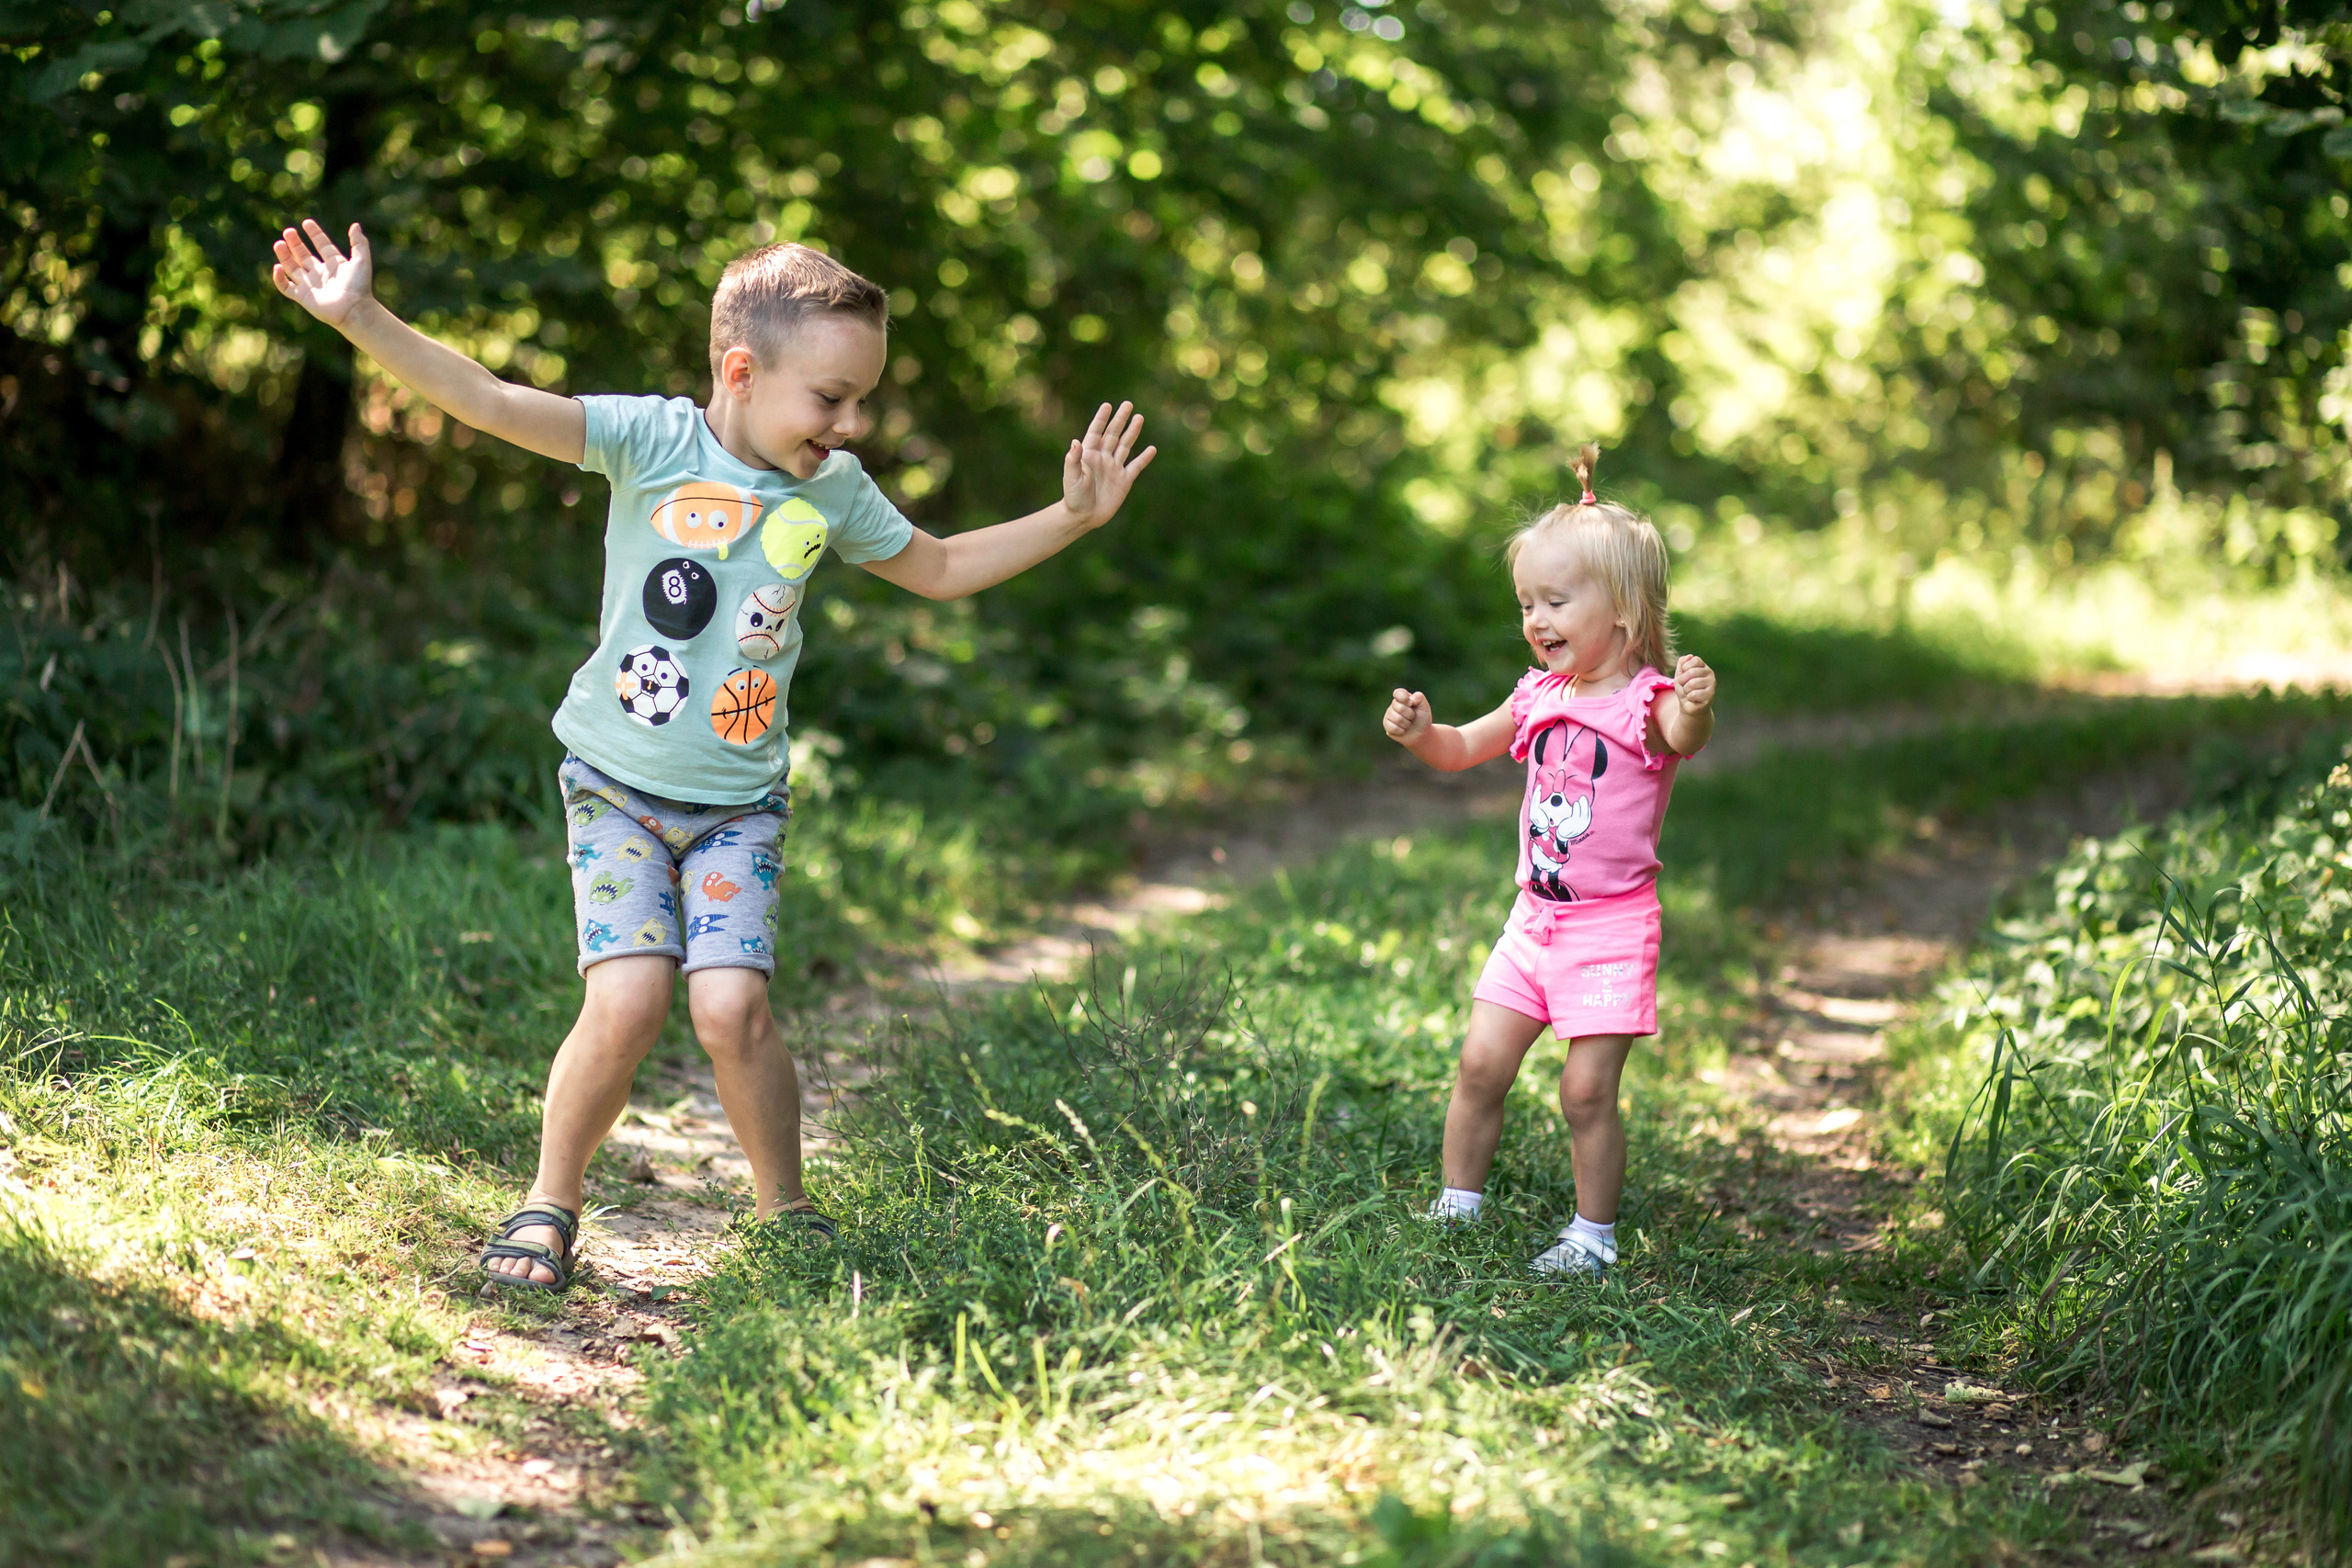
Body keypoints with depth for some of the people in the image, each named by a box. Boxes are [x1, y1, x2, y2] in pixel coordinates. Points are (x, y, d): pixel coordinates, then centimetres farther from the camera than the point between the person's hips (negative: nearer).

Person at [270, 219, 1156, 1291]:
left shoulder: (836, 491, 2)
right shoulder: (650, 441, -11)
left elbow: (941, 570, 19)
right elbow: (492, 403, -20)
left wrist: (1072, 517, 14)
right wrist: (360, 320, -31)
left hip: (739, 804, 2)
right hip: (618, 787, -2)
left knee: (731, 1008, -14)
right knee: (628, 1001, -16)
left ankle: (784, 1210, 9)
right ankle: (551, 1204, 7)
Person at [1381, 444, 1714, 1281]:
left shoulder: (1645, 701, -14)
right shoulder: (1540, 697, 8)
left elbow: (1685, 738, -37)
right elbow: (1464, 749, 20)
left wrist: (1696, 709, -61)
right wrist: (1421, 732, -2)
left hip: (1612, 927, -6)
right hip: (1535, 919, 6)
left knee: (1587, 1088, -5)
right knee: (1481, 1063, 5)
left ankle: (1593, 1236, 9)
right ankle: (1457, 1205, 20)